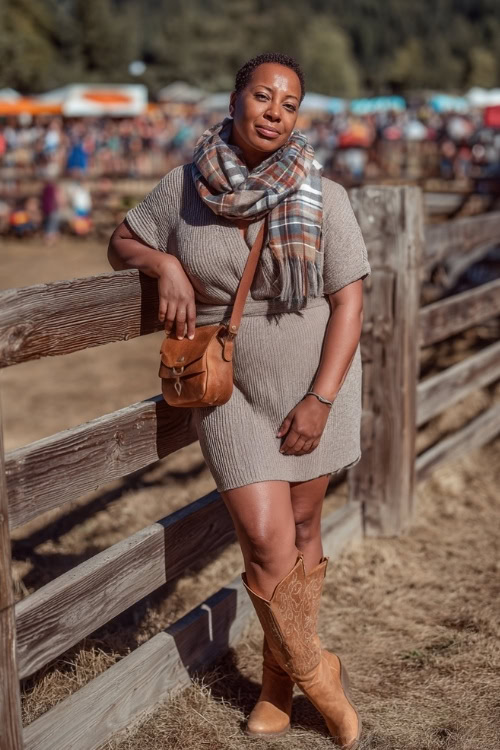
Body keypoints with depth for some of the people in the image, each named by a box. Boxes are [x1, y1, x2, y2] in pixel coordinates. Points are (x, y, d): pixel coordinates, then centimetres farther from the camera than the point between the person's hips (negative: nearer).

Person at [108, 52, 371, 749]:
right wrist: (165, 263, -12)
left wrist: (321, 398, -13)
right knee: (266, 542, -8)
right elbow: (121, 242, 11)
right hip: (230, 390, 0)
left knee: (302, 533, 10)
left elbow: (349, 300, -7)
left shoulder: (322, 197, -9)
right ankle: (318, 676, 17)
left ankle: (280, 676, 31)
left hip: (312, 385, 0)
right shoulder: (184, 186, -4)